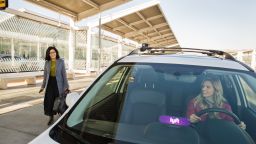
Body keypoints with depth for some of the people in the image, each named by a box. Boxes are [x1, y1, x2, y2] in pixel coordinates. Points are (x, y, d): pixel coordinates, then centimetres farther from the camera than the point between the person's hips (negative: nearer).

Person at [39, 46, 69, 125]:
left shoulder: (61, 61, -3)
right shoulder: (47, 63, 6)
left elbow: (64, 74, -4)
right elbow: (45, 75, 12)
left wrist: (66, 86, -8)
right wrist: (43, 86, 12)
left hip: (58, 83, -3)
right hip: (49, 83, 3)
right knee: (49, 100, 3)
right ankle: (51, 117, 22)